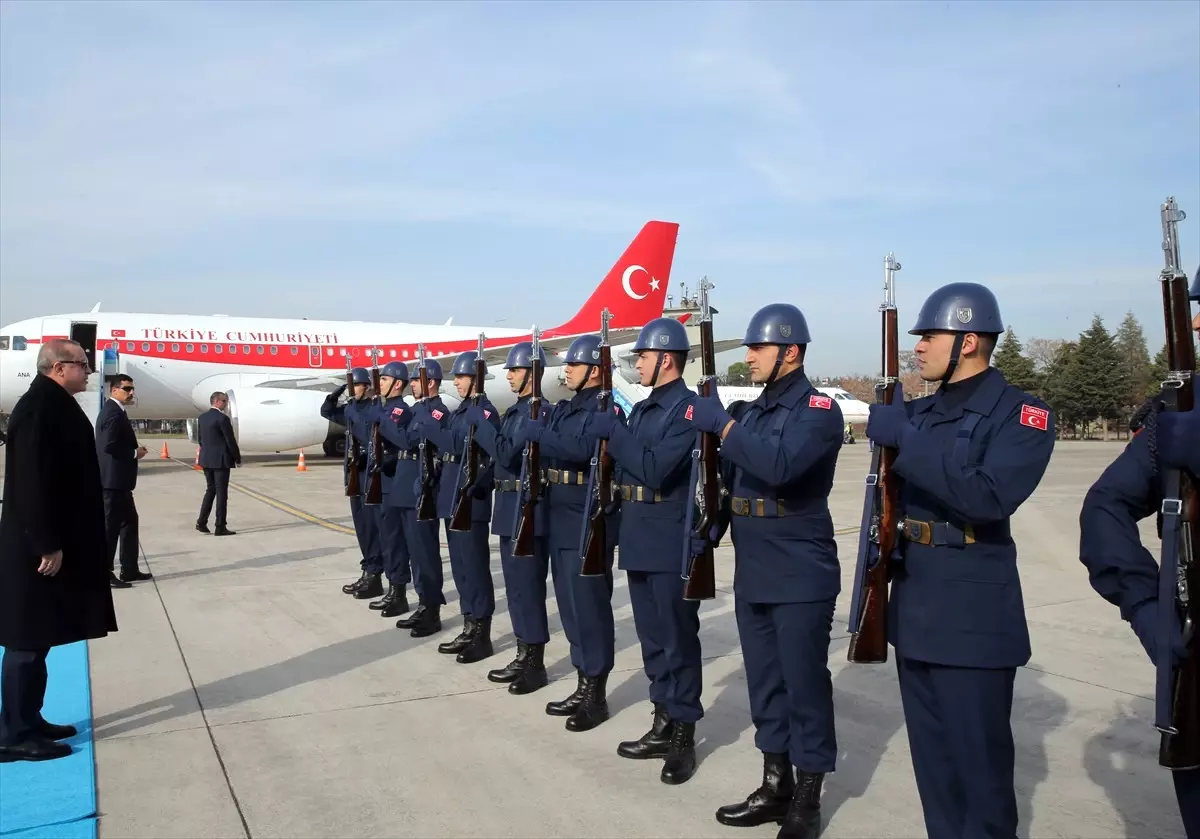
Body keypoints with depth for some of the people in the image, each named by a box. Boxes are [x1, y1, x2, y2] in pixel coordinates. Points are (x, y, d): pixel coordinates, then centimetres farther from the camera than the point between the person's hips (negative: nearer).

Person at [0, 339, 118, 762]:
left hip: (57, 542, 10)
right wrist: (47, 546, -22)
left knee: (37, 639, 15)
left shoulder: (56, 405, 12)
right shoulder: (39, 407, -18)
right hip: (38, 549, -10)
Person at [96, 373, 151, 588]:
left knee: (129, 521, 16)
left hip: (117, 479, 11)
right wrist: (135, 453, -15)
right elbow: (109, 446, -26)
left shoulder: (115, 411, 16)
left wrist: (135, 450, 7)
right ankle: (104, 574, 1)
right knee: (110, 526, -5)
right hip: (114, 479, -11)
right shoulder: (114, 412, -18)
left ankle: (129, 569, 22)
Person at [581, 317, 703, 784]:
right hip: (639, 539, 9)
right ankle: (663, 724, 26)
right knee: (652, 638, 15)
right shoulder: (642, 409, 15)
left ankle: (684, 735, 12)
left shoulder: (689, 408, -12)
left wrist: (612, 432, -18)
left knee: (678, 639, 1)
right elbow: (623, 466, 15)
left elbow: (656, 470, -23)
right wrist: (604, 435, 0)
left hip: (672, 543, -9)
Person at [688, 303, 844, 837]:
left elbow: (779, 466, -29)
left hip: (800, 576, -7)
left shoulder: (818, 410, -11)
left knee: (804, 686, 2)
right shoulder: (749, 411, 13)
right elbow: (729, 479, 17)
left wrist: (722, 425, -23)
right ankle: (775, 787, 28)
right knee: (765, 684, 14)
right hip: (751, 574, 8)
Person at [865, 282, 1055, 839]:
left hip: (974, 616, -7)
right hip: (914, 610, 7)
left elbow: (989, 497, -26)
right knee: (932, 758, 17)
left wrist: (905, 439, -26)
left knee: (978, 761, 3)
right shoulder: (918, 411, 11)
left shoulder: (1021, 415, -10)